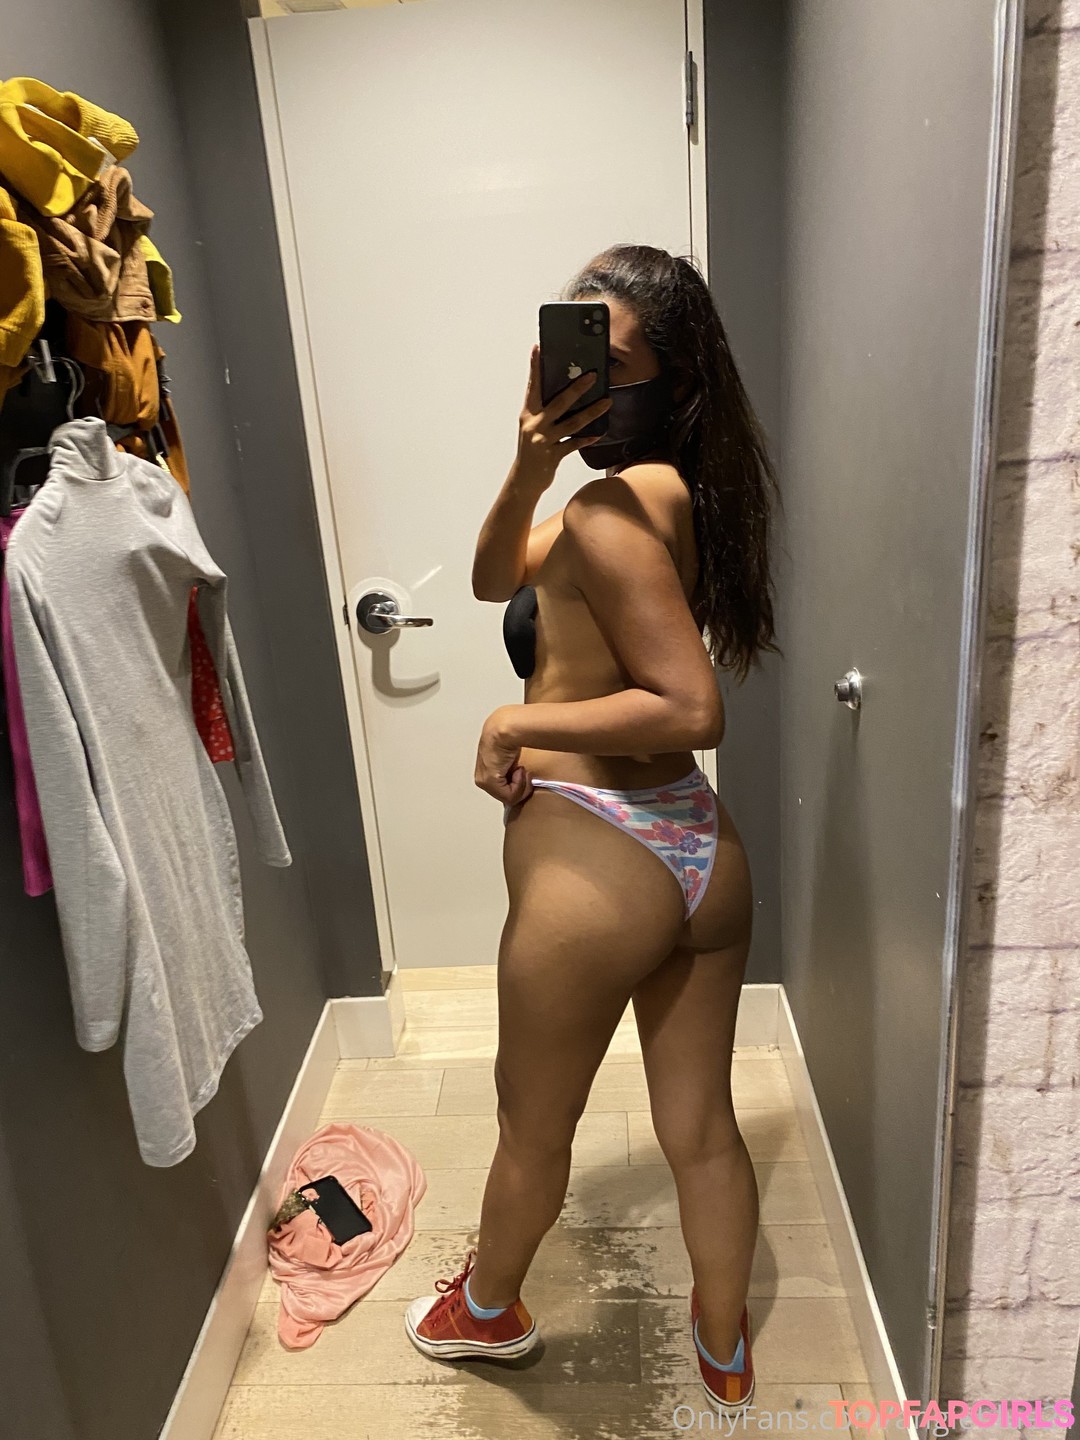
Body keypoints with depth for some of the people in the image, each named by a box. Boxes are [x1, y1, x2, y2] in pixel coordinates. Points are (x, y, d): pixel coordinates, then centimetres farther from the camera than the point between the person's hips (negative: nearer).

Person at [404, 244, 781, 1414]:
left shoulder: (610, 511, -18)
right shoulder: (675, 490, 9)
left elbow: (690, 706, -24)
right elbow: (495, 578, 11)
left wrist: (520, 722, -15)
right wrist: (529, 465, -6)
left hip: (595, 867, -7)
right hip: (700, 848, 8)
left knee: (532, 1127, 20)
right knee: (700, 1130, 22)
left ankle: (487, 1310, 49)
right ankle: (726, 1356, 45)